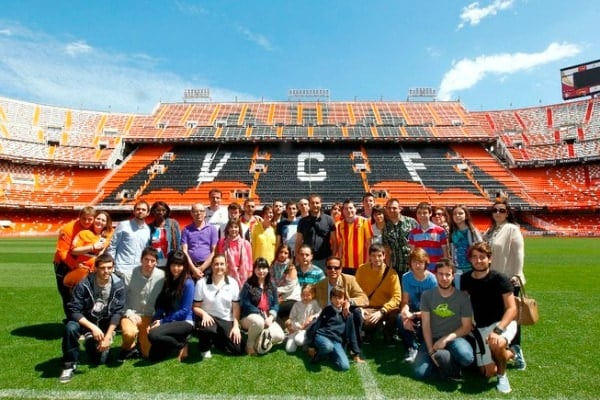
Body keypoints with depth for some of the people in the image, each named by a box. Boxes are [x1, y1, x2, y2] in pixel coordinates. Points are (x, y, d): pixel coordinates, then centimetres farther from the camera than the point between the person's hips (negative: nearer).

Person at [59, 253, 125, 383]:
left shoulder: (118, 285, -16)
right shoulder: (84, 284, -21)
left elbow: (117, 312, -12)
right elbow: (73, 310, -22)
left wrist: (108, 337, -17)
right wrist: (92, 327, -31)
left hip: (105, 324, 2)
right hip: (84, 320, -1)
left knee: (100, 359, -4)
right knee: (70, 328, -34)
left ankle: (90, 342, 30)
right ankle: (70, 364, -13)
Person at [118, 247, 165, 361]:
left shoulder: (161, 276, -15)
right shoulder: (128, 276, -16)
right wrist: (130, 314, -19)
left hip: (149, 316, 2)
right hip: (131, 314, -1)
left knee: (148, 353, 0)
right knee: (129, 333, -35)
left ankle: (142, 338, 35)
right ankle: (127, 348, 3)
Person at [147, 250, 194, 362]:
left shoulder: (188, 283, -13)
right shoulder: (167, 281, 8)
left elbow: (184, 310, -15)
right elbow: (161, 305, 6)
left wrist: (162, 322, -15)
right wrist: (154, 321, -11)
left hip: (184, 322, -7)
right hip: (169, 322, 7)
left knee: (153, 335, -29)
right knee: (154, 355, -4)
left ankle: (182, 345, -4)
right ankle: (178, 341, 19)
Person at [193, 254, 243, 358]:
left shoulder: (233, 283, -1)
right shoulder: (201, 283, -8)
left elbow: (236, 307, 1)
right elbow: (195, 307, -5)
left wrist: (236, 326, -9)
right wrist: (204, 314, -25)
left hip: (226, 320, 3)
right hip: (208, 318, -2)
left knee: (237, 350, -11)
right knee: (207, 329, -39)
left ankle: (216, 340, 21)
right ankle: (205, 347, -2)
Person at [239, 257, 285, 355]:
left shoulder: (272, 286, 7)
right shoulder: (248, 285, -8)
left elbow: (275, 304, 3)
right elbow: (246, 305, -14)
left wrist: (270, 317, -17)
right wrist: (263, 317, -19)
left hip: (267, 318, 4)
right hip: (250, 316, -4)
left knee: (279, 336, -19)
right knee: (258, 322, -40)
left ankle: (260, 339, 8)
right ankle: (250, 344, -11)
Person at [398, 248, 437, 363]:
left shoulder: (432, 279, -17)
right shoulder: (406, 277, -8)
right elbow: (405, 301, -7)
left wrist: (415, 315, -28)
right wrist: (406, 315, -29)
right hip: (413, 310, 2)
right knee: (400, 318, -30)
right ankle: (412, 348, -7)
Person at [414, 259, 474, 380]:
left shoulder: (463, 297, -4)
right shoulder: (427, 295, -1)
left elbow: (467, 327, -4)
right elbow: (426, 325, -3)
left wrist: (446, 339, -17)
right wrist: (431, 351, -13)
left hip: (454, 338, -1)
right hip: (433, 338, 1)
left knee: (466, 357, -36)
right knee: (420, 373, -20)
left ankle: (452, 364, -1)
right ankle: (442, 363, 8)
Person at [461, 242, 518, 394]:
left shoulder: (500, 279, -18)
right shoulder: (465, 279, -5)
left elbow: (512, 309, -21)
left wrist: (497, 330, -33)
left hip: (503, 322, -4)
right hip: (481, 327, 4)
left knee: (496, 344, -38)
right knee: (488, 372, 0)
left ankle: (502, 375, -6)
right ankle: (510, 353, 31)